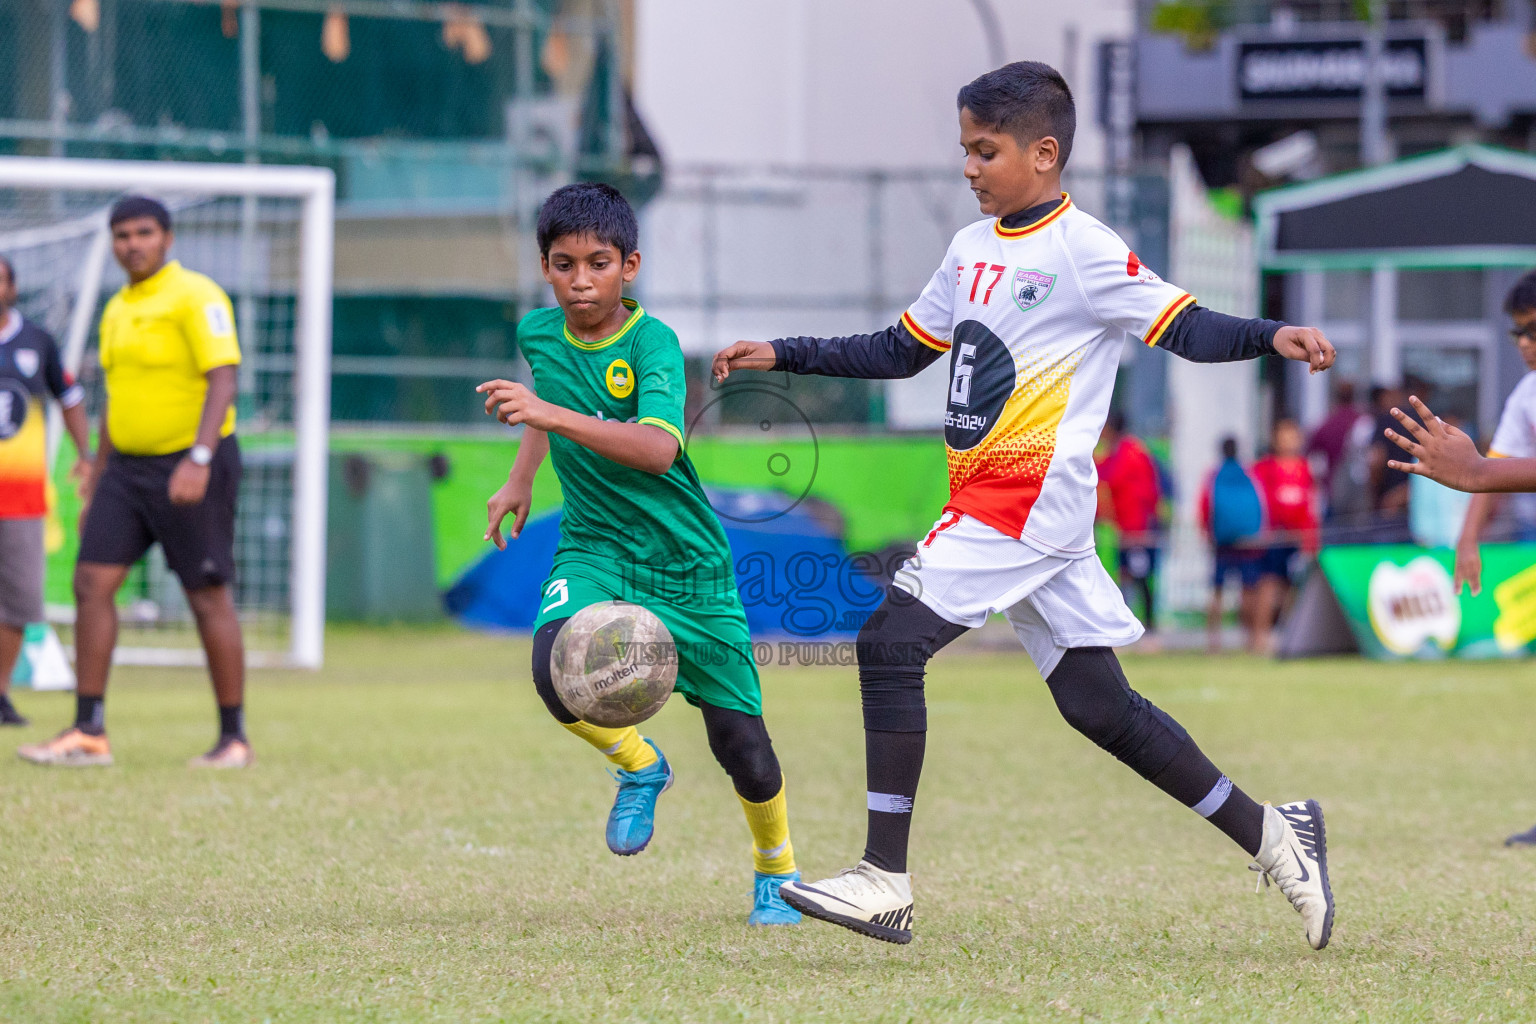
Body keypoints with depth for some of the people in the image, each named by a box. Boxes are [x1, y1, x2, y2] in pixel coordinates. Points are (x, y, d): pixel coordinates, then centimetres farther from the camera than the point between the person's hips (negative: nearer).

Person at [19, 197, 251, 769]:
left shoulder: (195, 297, -10)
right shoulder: (117, 311, 15)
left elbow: (223, 380, -20)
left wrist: (199, 459, -31)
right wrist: (96, 488, 20)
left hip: (192, 468, -8)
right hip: (128, 465, 8)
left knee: (209, 598, -3)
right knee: (91, 583, -2)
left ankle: (233, 740, 6)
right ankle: (89, 734, 0)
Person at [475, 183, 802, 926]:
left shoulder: (652, 342, -19)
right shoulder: (538, 333, -2)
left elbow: (657, 448, -36)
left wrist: (550, 414, -43)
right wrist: (520, 479, 25)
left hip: (685, 562, -3)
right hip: (593, 550, 3)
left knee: (739, 739, -1)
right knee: (556, 669, -29)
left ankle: (775, 872, 30)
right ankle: (639, 766, 3)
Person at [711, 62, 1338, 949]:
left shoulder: (1085, 250, -9)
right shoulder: (974, 249, 15)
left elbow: (1185, 328, -13)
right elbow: (902, 350, 25)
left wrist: (1273, 337, -30)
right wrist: (783, 357, 21)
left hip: (1031, 500, -8)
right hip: (992, 504, 8)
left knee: (891, 643, -14)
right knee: (1098, 703, 9)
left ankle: (886, 882, -13)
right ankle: (1272, 835, 17)